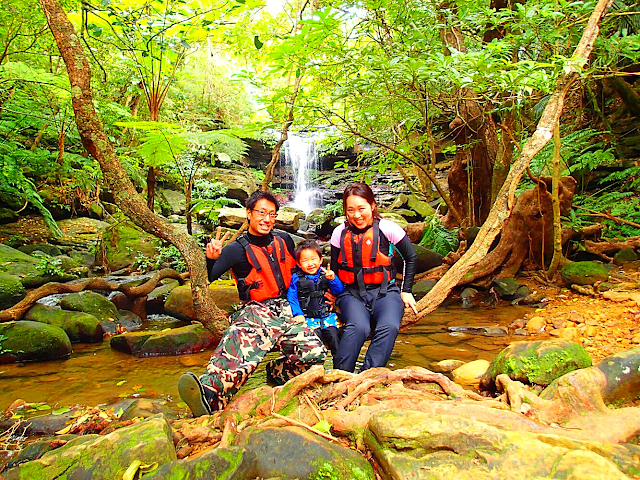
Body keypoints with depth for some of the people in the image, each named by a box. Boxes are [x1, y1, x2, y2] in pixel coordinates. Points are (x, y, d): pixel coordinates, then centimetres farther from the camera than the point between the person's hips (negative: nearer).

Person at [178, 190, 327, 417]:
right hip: (257, 310, -4)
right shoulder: (237, 249, 1)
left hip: (286, 310, 4)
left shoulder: (284, 241, 14)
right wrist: (211, 259, -29)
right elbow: (205, 279, -10)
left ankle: (276, 373, 0)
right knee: (243, 338, -40)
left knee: (315, 352, -24)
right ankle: (211, 392, -64)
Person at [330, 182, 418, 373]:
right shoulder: (340, 233, 4)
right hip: (351, 293, 1)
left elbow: (411, 257, 9)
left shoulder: (387, 228, -4)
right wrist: (334, 295, 5)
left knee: (389, 327, -32)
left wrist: (406, 291, 8)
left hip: (385, 291, 0)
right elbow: (335, 268, 16)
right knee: (358, 328, -31)